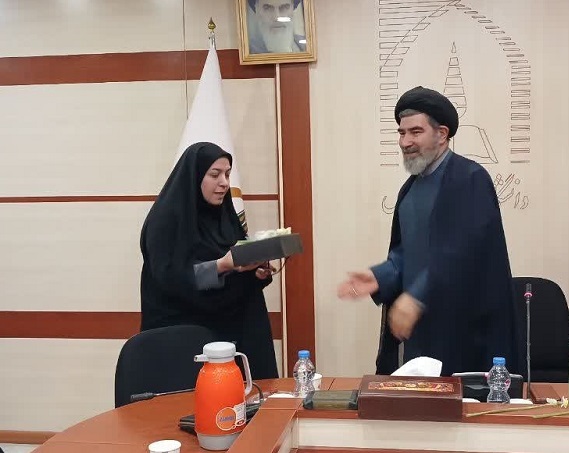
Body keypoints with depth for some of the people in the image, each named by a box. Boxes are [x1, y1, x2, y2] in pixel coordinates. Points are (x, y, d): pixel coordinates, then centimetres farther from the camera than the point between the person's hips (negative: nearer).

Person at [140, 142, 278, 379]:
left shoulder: (226, 217, 12)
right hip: (182, 334, -6)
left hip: (230, 329, 6)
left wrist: (258, 272, -7)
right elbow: (168, 277, -19)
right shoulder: (166, 219, -8)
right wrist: (221, 266, -29)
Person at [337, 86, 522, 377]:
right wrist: (379, 277, -5)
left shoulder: (470, 179, -12)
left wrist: (417, 297, -23)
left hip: (463, 325, -7)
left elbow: (464, 249, -22)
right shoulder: (410, 188, 13)